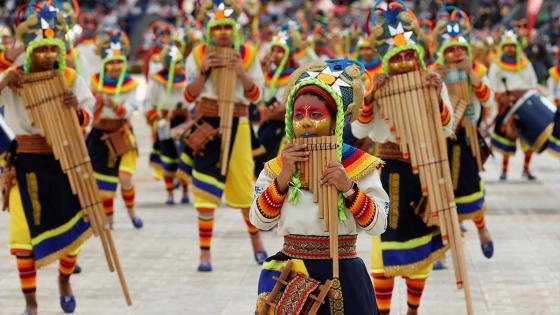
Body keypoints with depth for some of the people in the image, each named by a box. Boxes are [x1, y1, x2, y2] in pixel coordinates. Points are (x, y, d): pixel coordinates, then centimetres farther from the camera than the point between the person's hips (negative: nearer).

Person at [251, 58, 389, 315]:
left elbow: (378, 225, -8)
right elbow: (259, 221, -4)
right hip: (291, 273, 1)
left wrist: (349, 188, -21)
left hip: (342, 275, -1)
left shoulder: (358, 164, -3)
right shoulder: (277, 167, 5)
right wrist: (284, 176, -13)